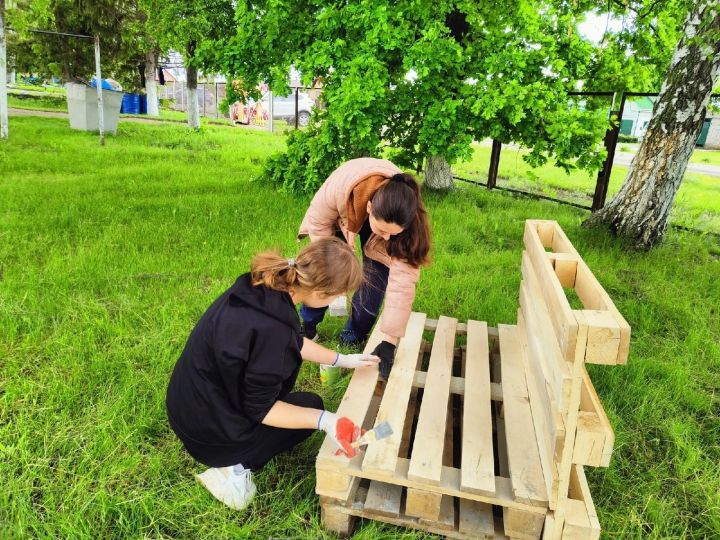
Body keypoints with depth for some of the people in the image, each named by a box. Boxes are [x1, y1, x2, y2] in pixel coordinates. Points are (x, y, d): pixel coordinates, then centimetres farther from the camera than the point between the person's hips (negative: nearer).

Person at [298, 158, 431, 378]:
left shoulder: (406, 218, -42)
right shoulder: (340, 187, -45)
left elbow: (403, 280, -41)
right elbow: (318, 224, -23)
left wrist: (389, 341, -41)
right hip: (341, 215, 1)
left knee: (375, 278, -13)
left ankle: (352, 340, 8)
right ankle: (307, 327, 18)